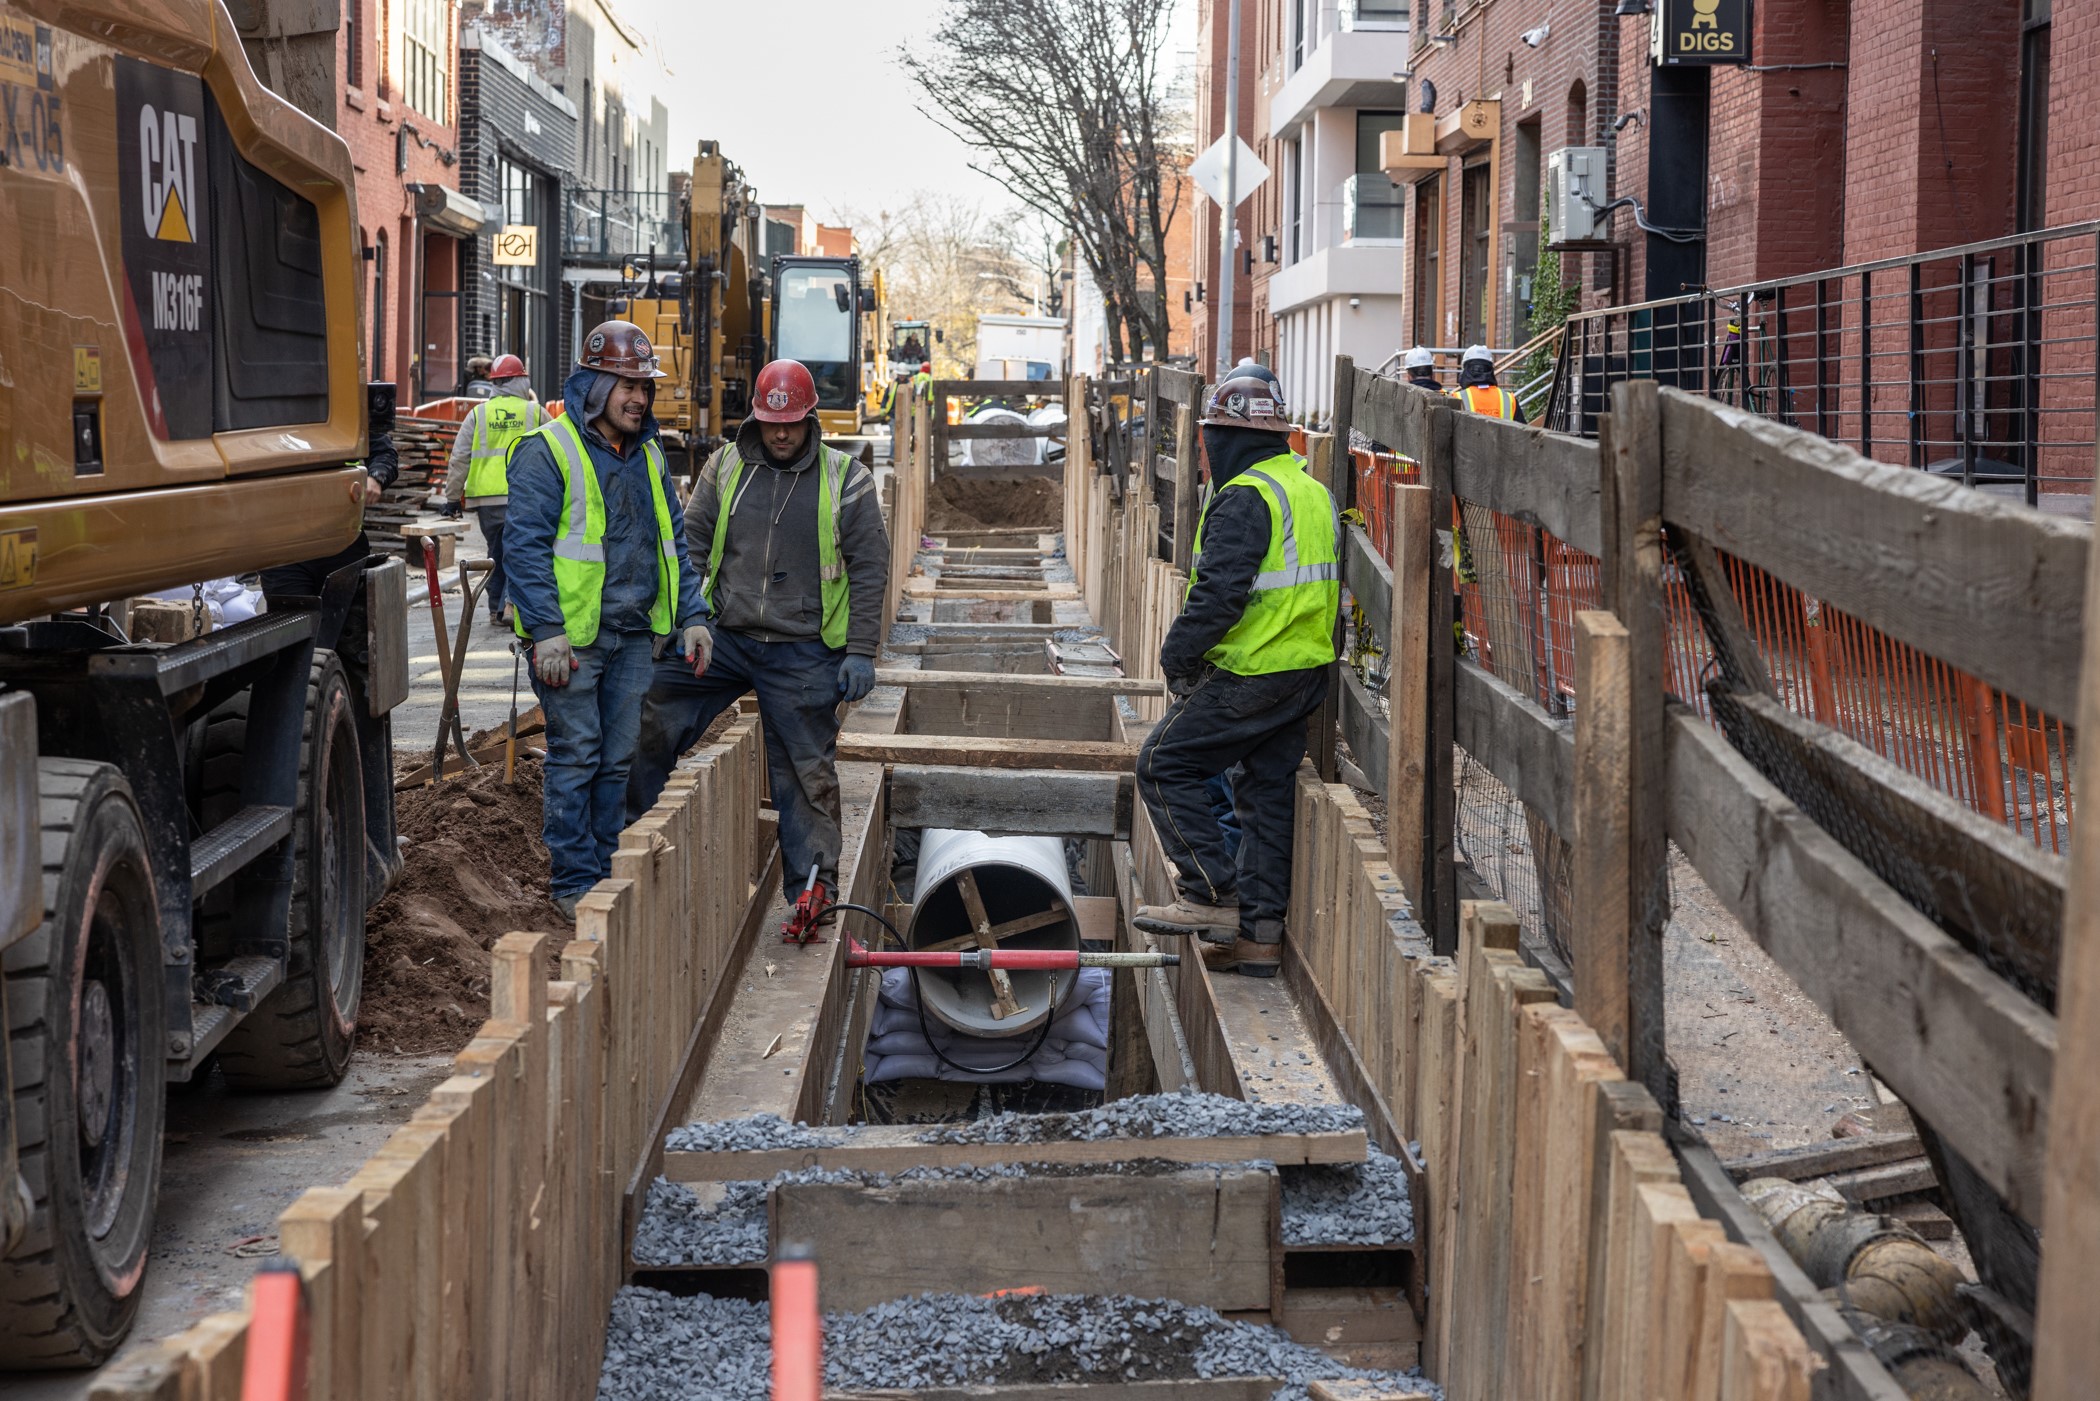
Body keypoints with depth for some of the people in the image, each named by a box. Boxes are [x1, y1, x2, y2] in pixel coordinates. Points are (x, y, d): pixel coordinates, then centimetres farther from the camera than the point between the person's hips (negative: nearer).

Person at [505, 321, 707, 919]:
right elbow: (525, 545, -13)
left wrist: (692, 616, 10)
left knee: (621, 758, 10)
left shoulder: (647, 457, 14)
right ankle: (575, 883, 6)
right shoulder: (548, 452, -8)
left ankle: (609, 871, 19)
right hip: (572, 635, -6)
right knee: (576, 758, -2)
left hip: (634, 634, 6)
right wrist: (546, 632, -20)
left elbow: (672, 543, 20)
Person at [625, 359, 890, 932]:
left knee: (807, 772, 2)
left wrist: (861, 653, -6)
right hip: (724, 637, 2)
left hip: (803, 653, -2)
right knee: (648, 717, -6)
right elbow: (691, 544, 10)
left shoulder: (846, 480, -1)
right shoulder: (725, 468, 6)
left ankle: (815, 892, 11)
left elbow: (869, 570, -1)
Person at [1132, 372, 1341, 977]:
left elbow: (1220, 591, -23)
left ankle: (1212, 899, -3)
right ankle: (1260, 931, 13)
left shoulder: (1245, 498, -16)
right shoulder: (1316, 494, 14)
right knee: (1267, 791, 12)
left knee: (1164, 765, 0)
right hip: (1307, 670, 9)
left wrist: (1177, 654, -11)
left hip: (1249, 673, -9)